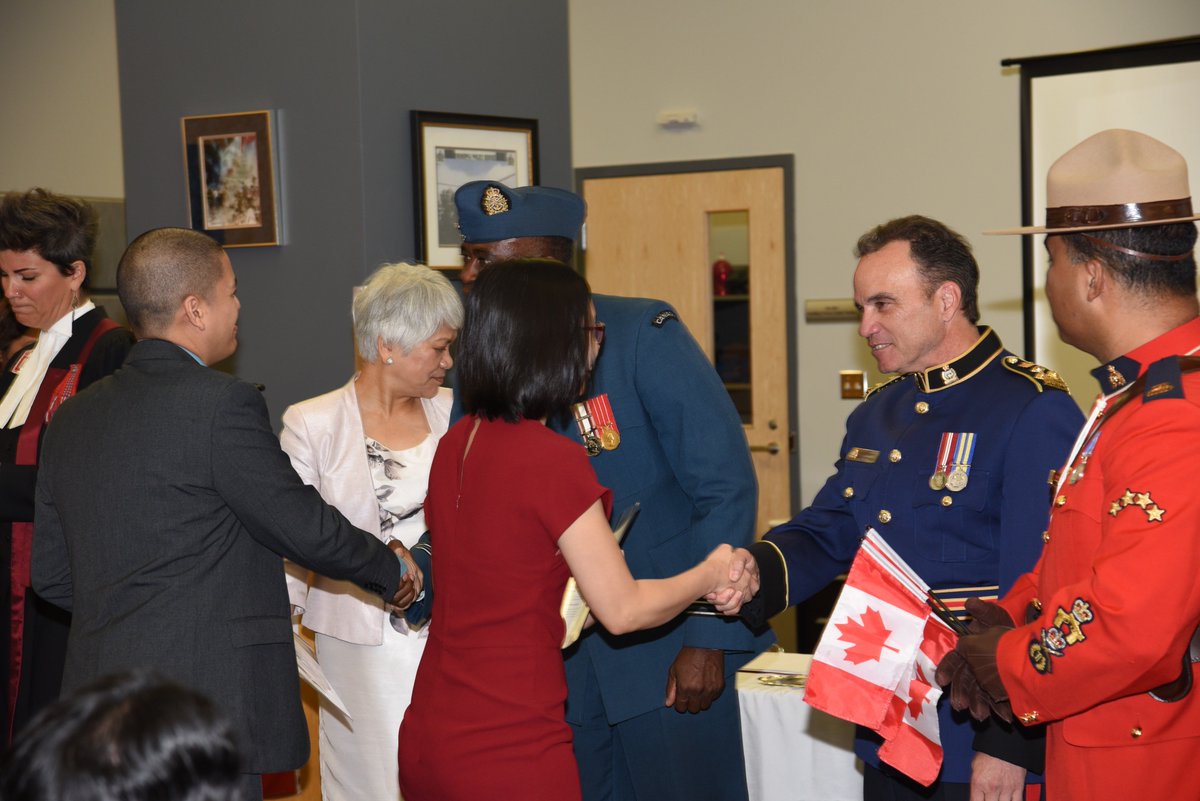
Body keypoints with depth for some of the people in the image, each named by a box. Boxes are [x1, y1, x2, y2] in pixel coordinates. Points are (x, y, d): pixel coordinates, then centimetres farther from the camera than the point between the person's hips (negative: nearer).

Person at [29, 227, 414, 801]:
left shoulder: (72, 417, 10)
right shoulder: (222, 404, -13)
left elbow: (50, 575, 14)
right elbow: (306, 529, -7)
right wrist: (389, 568, 11)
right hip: (204, 706, -8)